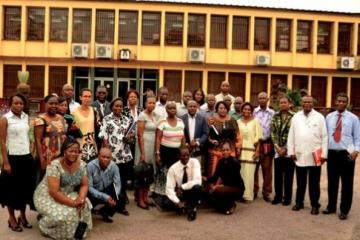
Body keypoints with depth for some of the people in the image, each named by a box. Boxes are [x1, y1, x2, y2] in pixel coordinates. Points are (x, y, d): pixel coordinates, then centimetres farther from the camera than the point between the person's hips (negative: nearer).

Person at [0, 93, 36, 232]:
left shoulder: (26, 117, 7)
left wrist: (32, 154, 7)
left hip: (27, 157, 5)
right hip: (13, 158, -5)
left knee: (26, 187, 12)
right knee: (12, 188, 5)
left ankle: (23, 216, 27)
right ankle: (12, 218, 19)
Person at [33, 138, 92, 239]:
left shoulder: (82, 165, -8)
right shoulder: (55, 166, -26)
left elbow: (84, 185, -1)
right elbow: (54, 192, -29)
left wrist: (81, 198, -22)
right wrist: (73, 203, -31)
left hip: (68, 195, 6)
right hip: (48, 197, -6)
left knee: (84, 206, -17)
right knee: (63, 214, -29)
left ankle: (78, 230, 6)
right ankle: (46, 226, 2)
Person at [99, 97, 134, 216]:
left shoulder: (126, 119, 12)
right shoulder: (106, 119, -1)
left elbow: (131, 134, 17)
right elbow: (104, 138, -6)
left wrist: (130, 136, -7)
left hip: (126, 155, 4)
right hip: (113, 156, -4)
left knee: (124, 181, 8)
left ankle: (121, 205, 20)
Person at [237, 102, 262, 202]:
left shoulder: (255, 121, 1)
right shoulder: (238, 121, 9)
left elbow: (258, 137, -2)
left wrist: (257, 151, -8)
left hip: (251, 150, -2)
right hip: (240, 150, 3)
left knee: (249, 173, -4)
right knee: (240, 173, 2)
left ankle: (248, 195, 3)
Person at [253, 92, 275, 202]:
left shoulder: (272, 113, 4)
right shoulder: (254, 112, 4)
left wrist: (273, 143, -1)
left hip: (267, 143, 0)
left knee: (267, 168, 6)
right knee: (254, 167, 4)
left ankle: (266, 192, 15)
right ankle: (253, 190, 16)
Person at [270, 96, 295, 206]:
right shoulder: (275, 116, 7)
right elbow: (273, 132, 4)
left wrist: (285, 148, -11)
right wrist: (277, 147, -7)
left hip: (289, 150, -3)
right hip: (277, 150, 3)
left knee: (288, 175, 4)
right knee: (278, 175, 7)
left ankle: (287, 197, 14)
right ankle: (278, 196, 18)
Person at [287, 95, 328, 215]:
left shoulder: (319, 117, -1)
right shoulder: (296, 117, 6)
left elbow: (324, 137, -1)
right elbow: (291, 135, 7)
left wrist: (324, 154, -6)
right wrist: (291, 151, 2)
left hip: (315, 156, -2)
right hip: (300, 155, 2)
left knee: (314, 182, 6)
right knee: (300, 181, 12)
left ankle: (315, 205, 16)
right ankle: (299, 202, 24)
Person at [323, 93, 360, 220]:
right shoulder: (329, 117, 8)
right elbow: (325, 135, 10)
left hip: (346, 154, -2)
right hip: (332, 153, 2)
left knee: (347, 183, 5)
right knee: (332, 182, 12)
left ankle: (344, 210, 16)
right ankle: (331, 206, 26)